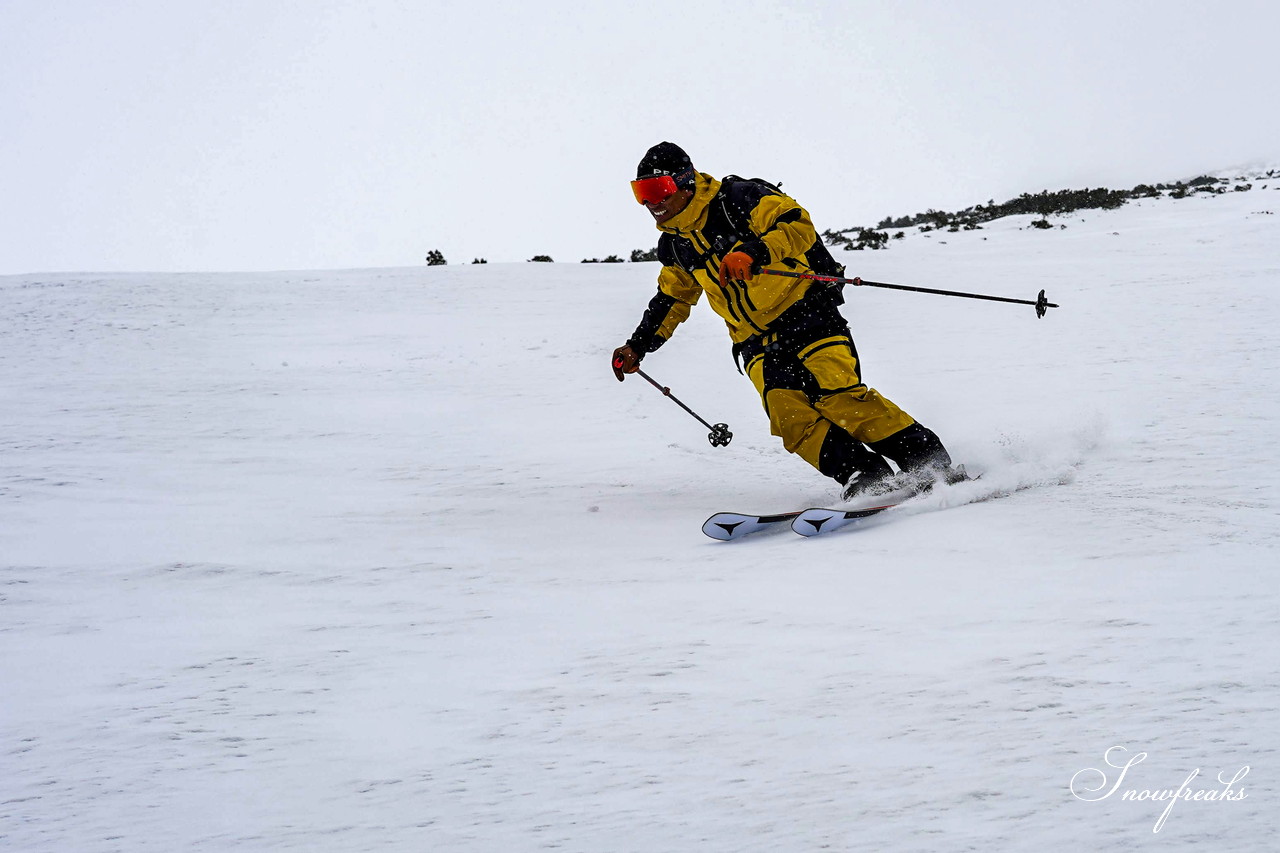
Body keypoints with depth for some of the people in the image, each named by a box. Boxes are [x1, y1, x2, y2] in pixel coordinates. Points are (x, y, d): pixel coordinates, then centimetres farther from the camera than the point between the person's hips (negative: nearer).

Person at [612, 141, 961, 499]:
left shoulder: (736, 199, -9)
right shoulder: (674, 246, 12)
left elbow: (798, 226, -20)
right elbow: (672, 299, 29)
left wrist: (753, 252, -35)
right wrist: (638, 346, 24)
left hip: (804, 311, -6)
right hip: (757, 343, 6)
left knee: (837, 396, -23)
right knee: (789, 415, -19)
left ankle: (932, 462, -18)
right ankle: (869, 481, -21)